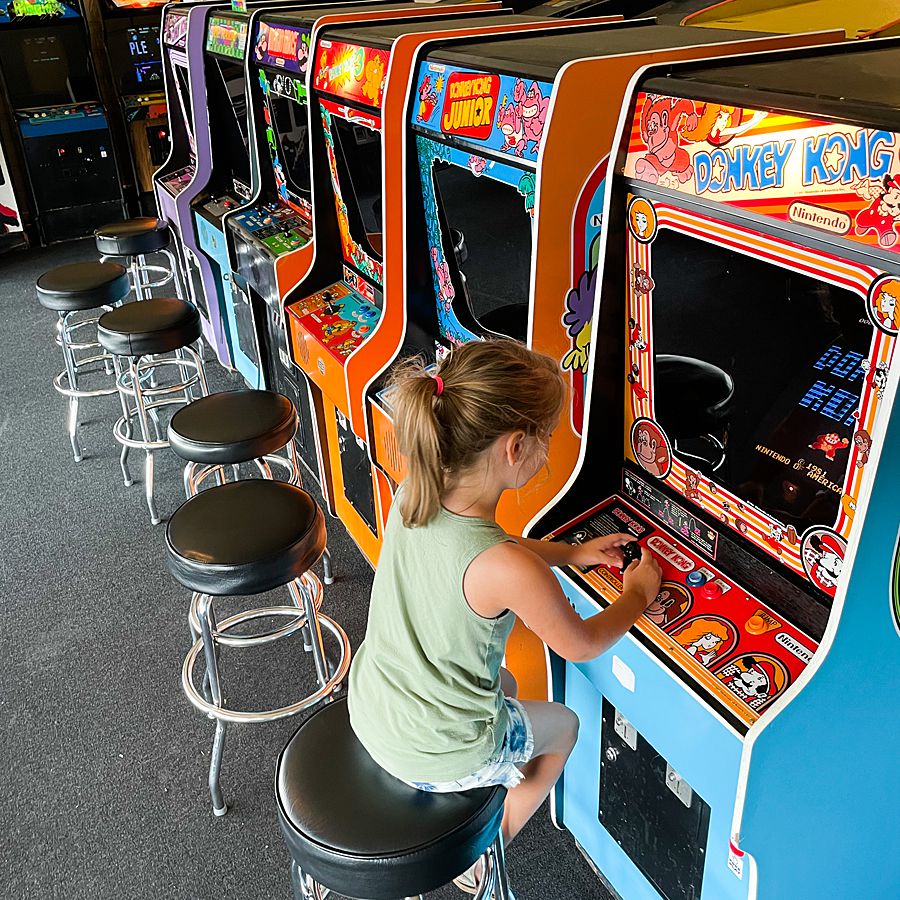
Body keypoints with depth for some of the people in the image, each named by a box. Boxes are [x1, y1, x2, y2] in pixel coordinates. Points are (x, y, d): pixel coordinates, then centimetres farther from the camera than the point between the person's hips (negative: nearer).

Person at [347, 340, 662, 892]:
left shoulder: (415, 494, -15)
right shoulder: (510, 571, -36)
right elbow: (581, 646, -16)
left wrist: (570, 553, 11)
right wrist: (638, 593, 2)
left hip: (369, 707, 6)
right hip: (434, 753, -6)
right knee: (563, 724, 25)